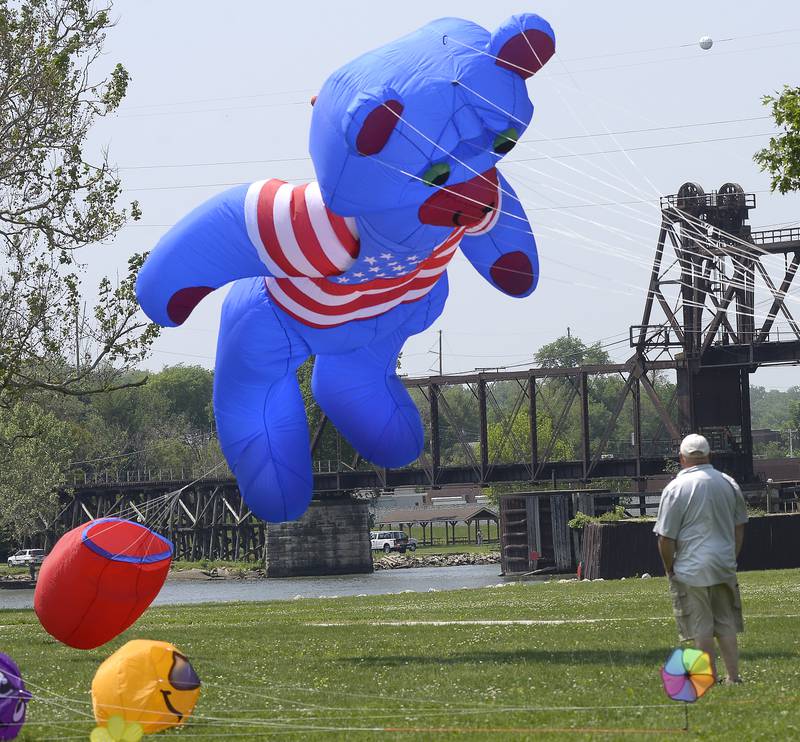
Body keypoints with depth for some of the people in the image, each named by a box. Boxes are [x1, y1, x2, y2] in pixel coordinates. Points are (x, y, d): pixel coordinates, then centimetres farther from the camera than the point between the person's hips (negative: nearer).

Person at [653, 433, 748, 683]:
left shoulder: (676, 488, -11)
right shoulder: (729, 484, 6)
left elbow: (665, 538, -11)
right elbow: (739, 527, 15)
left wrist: (670, 570, 1)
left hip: (692, 569, -5)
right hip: (724, 567, 5)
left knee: (701, 628, 0)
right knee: (726, 625, 12)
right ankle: (734, 677, 13)